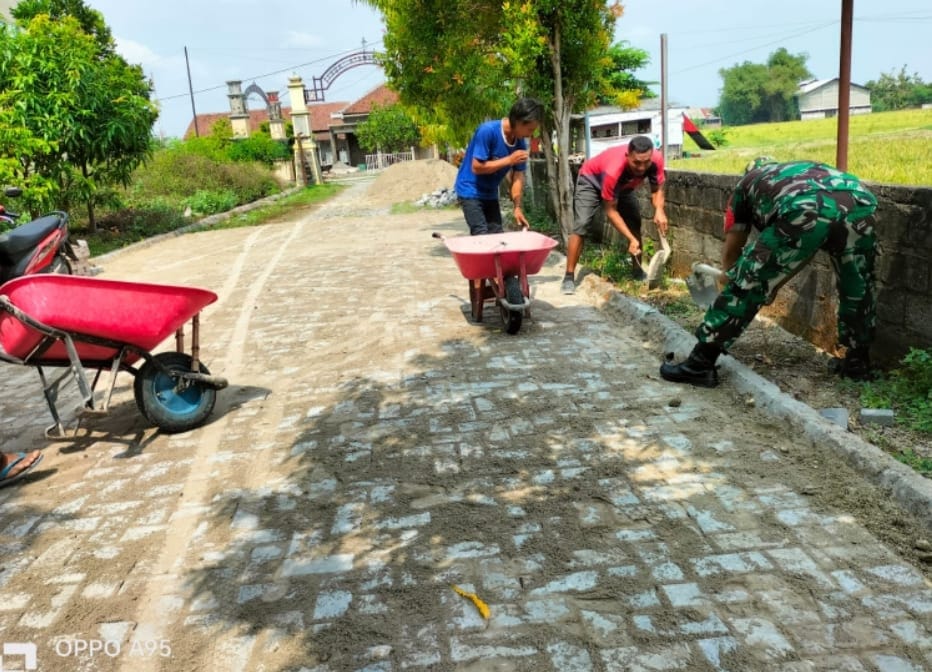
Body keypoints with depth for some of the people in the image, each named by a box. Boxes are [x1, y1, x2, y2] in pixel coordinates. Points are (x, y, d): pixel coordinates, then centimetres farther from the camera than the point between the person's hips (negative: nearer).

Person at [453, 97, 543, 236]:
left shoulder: (520, 143, -5)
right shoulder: (487, 131, -24)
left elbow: (518, 176, -3)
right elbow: (476, 167, -25)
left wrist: (518, 207, -13)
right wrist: (509, 160, -25)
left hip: (490, 194, 7)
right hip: (470, 191, -6)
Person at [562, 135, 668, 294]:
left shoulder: (656, 159, -32)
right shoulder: (613, 170, -45)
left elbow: (657, 189, -15)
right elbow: (610, 210, -33)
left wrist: (659, 210, -37)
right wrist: (631, 239, -37)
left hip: (622, 185, 6)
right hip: (592, 180, -5)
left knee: (635, 224, 0)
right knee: (581, 226, -19)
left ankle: (638, 271, 16)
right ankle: (569, 277, -13)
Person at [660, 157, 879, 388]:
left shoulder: (747, 182, 35)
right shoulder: (808, 169, 46)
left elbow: (731, 250, 37)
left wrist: (733, 276, 57)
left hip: (806, 210, -4)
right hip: (860, 201, 4)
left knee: (747, 285, 6)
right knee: (857, 287, 27)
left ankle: (700, 364, 8)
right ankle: (857, 361, 39)